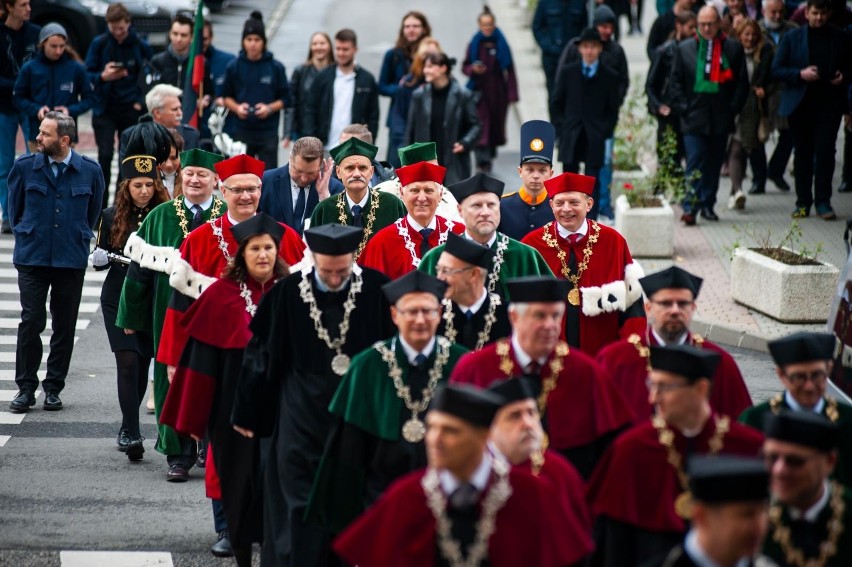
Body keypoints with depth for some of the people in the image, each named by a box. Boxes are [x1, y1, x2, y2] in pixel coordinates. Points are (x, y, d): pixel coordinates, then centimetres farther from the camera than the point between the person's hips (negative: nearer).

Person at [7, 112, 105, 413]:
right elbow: (15, 208, 12)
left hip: (71, 260, 0)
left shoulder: (90, 171, -2)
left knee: (65, 326, 5)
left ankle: (53, 388, 16)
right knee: (31, 322, -5)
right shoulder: (24, 167, -2)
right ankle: (26, 387, 5)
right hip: (32, 258, 0)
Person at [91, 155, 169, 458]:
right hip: (119, 299, -1)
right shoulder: (112, 217, 2)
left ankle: (128, 430, 24)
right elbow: (102, 258, 9)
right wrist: (99, 259, -13)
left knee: (143, 364, 8)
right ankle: (131, 432, -12)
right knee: (128, 361, -12)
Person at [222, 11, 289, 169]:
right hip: (242, 131, 1)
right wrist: (237, 107, -10)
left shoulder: (276, 67, -1)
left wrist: (270, 108, -14)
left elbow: (285, 98, 4)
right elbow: (226, 96, 10)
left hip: (268, 132, -1)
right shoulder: (234, 67, 2)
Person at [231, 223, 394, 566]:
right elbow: (262, 354, 1)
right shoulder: (287, 292, -8)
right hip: (302, 419, -1)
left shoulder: (375, 290, -8)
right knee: (301, 510, 1)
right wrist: (248, 413, 7)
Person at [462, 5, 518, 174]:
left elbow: (510, 70, 1)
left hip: (498, 92, 1)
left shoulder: (502, 45, 0)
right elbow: (465, 67, 7)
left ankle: (489, 154, 29)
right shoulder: (474, 45, 2)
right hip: (480, 91, -1)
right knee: (481, 127, -12)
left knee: (496, 126, 9)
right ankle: (482, 161, -16)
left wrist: (512, 94, -4)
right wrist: (473, 69, -16)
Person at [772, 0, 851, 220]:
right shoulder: (792, 38, 6)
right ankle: (803, 202, 11)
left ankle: (823, 202, -3)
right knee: (803, 153, 5)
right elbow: (776, 70, 3)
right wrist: (800, 74, -13)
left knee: (825, 151, -7)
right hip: (800, 103, 0)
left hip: (829, 103, 0)